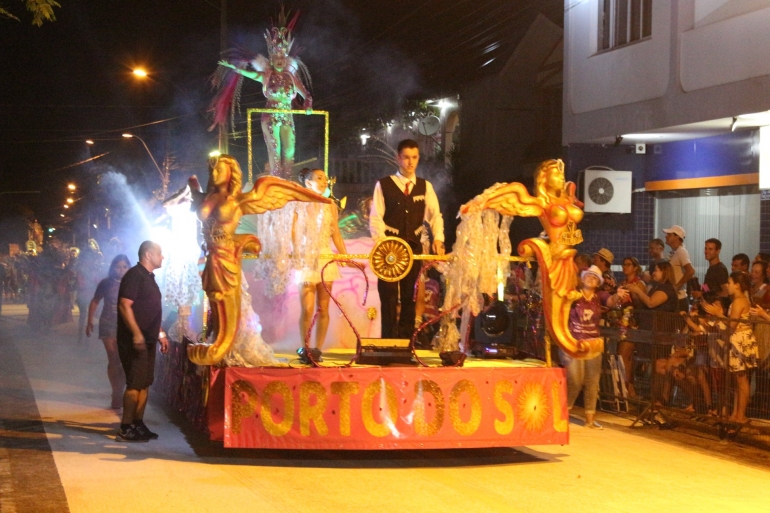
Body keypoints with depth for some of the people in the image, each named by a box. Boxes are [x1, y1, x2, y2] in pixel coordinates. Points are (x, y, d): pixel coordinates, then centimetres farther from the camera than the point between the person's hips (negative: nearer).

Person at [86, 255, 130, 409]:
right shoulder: (106, 283, 2)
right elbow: (94, 302, 9)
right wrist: (90, 322, 4)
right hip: (109, 325, 0)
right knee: (113, 360, -1)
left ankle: (119, 393, 8)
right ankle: (117, 394, 6)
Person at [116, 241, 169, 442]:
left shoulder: (149, 278, 19)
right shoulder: (134, 275, -12)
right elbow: (125, 306, -20)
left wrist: (160, 334, 22)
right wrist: (136, 333, -26)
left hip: (147, 340, 10)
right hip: (135, 340, -10)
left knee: (144, 383, 11)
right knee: (135, 384, -10)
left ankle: (138, 425, 17)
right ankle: (126, 429, -8)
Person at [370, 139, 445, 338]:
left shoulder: (425, 186, 11)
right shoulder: (384, 185, 2)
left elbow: (435, 215, 2)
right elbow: (375, 217, -4)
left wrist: (438, 238, -15)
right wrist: (381, 242, -18)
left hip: (414, 246, 3)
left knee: (410, 296, 6)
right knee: (389, 295, -3)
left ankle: (406, 341, 12)